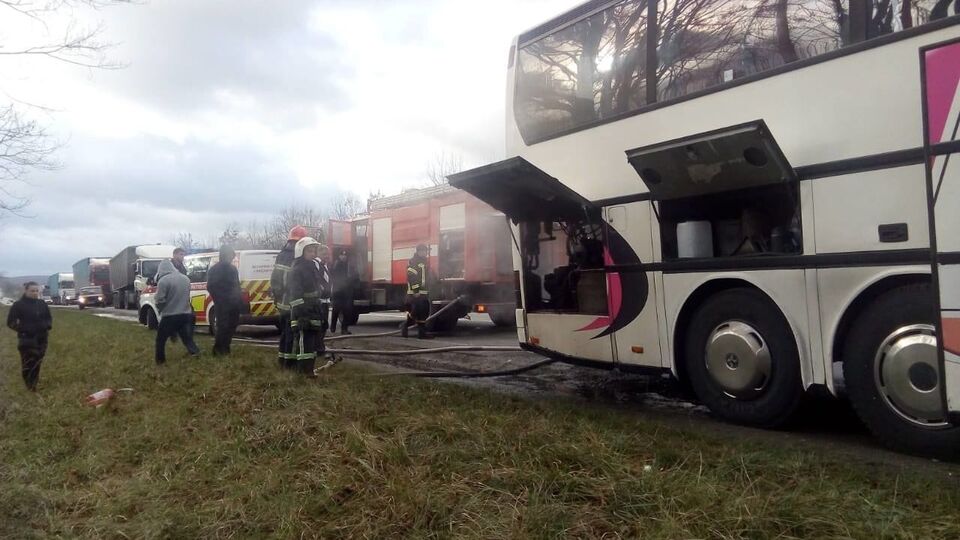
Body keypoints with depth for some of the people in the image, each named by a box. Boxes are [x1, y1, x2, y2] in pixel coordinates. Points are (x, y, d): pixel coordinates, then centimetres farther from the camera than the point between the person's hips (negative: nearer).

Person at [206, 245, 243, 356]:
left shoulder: (232, 268, 16)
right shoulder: (215, 269, -5)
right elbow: (211, 287, -12)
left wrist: (240, 299, 9)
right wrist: (219, 300, -17)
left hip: (233, 304, 7)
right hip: (223, 305, -7)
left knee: (231, 326, 11)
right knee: (223, 327, -5)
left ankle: (225, 348, 23)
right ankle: (218, 349, 7)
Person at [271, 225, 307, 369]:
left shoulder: (281, 255, 11)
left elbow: (274, 278, 15)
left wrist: (276, 295, 21)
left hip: (282, 300, 8)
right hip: (293, 301, -8)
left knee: (285, 330, 18)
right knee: (292, 331, -1)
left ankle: (282, 357, 26)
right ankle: (289, 361, 3)